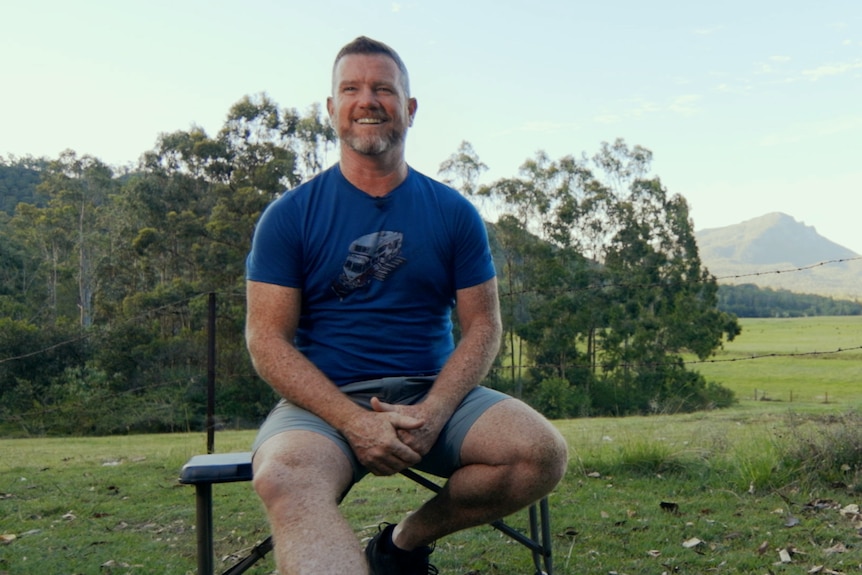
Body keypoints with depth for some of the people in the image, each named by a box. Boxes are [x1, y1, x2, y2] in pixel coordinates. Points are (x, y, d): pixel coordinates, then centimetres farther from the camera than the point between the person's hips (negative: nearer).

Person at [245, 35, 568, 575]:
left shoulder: (453, 212, 7)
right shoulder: (290, 216, 2)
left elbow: (483, 325, 4)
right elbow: (267, 338, -4)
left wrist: (432, 413, -14)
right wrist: (355, 422, -18)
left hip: (435, 393, 3)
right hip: (324, 402, -2)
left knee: (543, 452, -21)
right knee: (284, 477, -35)